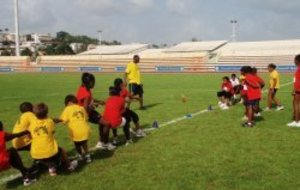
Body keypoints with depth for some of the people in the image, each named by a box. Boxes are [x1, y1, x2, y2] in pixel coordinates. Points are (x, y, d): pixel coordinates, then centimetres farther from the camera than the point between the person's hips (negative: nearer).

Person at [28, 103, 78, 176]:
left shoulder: (32, 124, 0)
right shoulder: (50, 121, -5)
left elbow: (30, 136, 5)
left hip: (36, 155, 2)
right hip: (50, 152, -2)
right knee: (61, 150, 30)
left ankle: (51, 167, 25)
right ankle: (69, 165, 49)